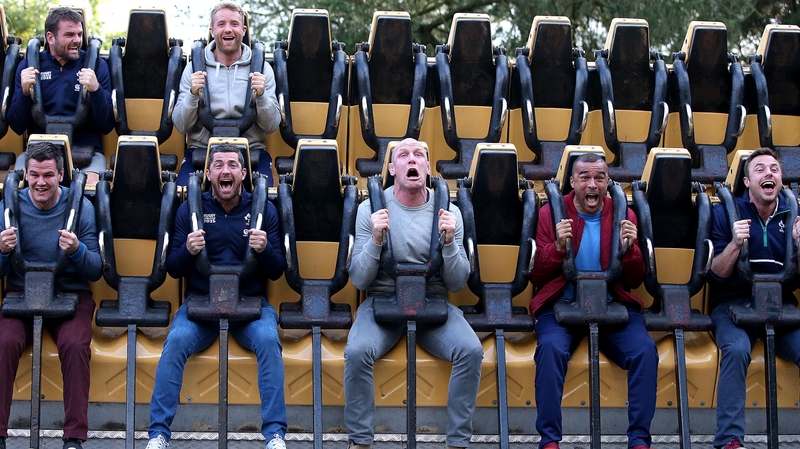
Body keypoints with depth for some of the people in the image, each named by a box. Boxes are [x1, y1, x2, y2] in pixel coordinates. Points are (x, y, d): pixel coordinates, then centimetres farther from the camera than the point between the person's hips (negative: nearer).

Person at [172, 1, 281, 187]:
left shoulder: (262, 68, 7)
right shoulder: (194, 68, 6)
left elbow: (272, 126, 2)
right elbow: (181, 126, 1)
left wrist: (261, 95, -15)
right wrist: (193, 94, -15)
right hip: (201, 149, 0)